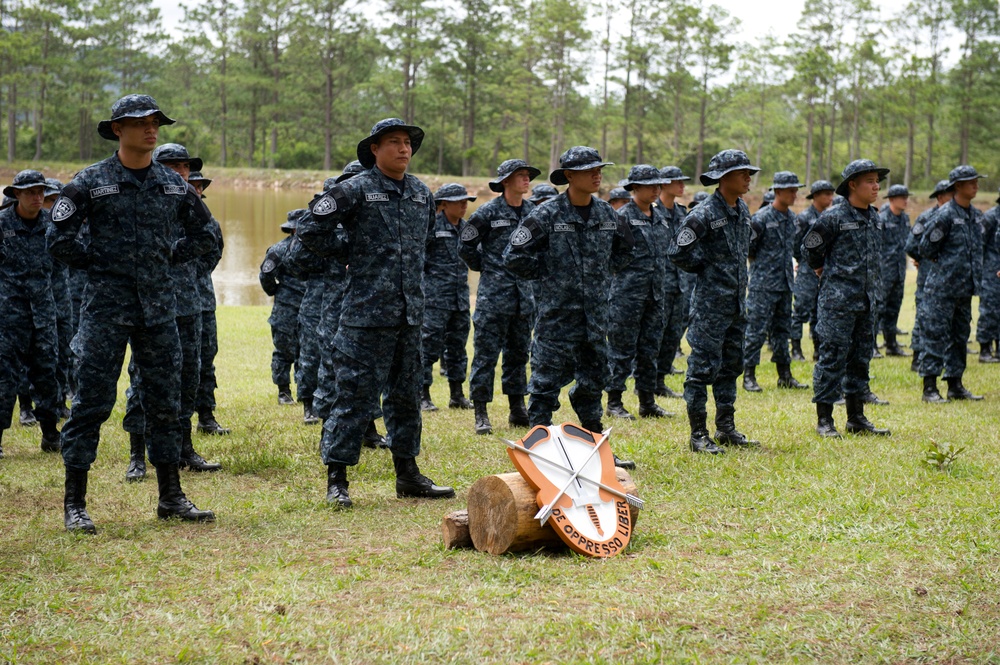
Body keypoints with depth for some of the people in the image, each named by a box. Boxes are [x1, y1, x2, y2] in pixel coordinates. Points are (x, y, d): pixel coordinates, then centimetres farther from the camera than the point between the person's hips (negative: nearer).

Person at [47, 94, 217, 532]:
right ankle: (75, 504, 1)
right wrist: (99, 263, -2)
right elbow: (59, 240, -4)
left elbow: (204, 233, 21)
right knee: (92, 402, -5)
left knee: (165, 402, 9)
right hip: (106, 307, -4)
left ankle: (171, 498, 19)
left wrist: (169, 258, 11)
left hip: (159, 307, 4)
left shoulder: (174, 185, 9)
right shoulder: (91, 182, -3)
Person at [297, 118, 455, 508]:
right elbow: (311, 231, -5)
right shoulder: (356, 190, -6)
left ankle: (408, 475, 23)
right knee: (356, 395, -6)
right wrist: (351, 256, 0)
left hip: (411, 312, 6)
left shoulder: (422, 194, 12)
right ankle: (336, 479, 0)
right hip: (367, 312, -6)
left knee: (407, 395, 13)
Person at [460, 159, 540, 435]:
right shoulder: (488, 212, -7)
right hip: (494, 294, -5)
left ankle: (517, 410, 20)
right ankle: (481, 414, 0)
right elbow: (466, 248, -1)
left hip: (524, 293, 5)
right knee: (486, 353, -4)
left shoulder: (533, 212, 8)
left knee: (519, 353, 12)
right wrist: (488, 269, 3)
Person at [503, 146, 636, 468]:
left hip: (595, 313, 6)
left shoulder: (607, 214, 5)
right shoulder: (547, 214, -11)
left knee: (592, 381, 14)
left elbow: (625, 249, 23)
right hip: (557, 312, -5)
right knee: (547, 381, -1)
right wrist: (547, 274, -5)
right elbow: (514, 256, -11)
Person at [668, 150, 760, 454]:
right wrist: (708, 268, -6)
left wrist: (736, 276, 15)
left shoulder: (743, 210, 10)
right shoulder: (704, 214, -15)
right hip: (710, 303, -8)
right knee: (704, 367, -4)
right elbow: (678, 252, -15)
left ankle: (726, 428, 24)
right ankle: (698, 435, 1)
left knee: (731, 366, 14)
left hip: (737, 302, 8)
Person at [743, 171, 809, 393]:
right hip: (763, 283, -7)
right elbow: (747, 249, -8)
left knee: (782, 330, 12)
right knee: (757, 330, -5)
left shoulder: (791, 217, 10)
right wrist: (761, 265, 0)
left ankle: (785, 375, 19)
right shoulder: (762, 218, -13)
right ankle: (749, 376, 0)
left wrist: (789, 271, 16)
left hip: (785, 283, 7)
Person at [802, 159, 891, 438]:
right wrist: (823, 269, 8)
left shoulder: (874, 216, 11)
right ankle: (824, 420, 1)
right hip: (838, 299, -7)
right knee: (833, 357, -5)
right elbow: (809, 247, -4)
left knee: (861, 358, 11)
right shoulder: (834, 216, -11)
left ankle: (856, 417, 19)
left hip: (867, 299, 7)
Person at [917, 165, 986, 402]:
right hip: (942, 287, -8)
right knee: (936, 336, -5)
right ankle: (930, 388, -2)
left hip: (965, 287, 8)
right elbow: (926, 246, -12)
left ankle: (955, 385, 20)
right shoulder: (946, 214, -15)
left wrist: (975, 275, 15)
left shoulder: (976, 215, 10)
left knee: (960, 337, 12)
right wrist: (941, 265, -2)